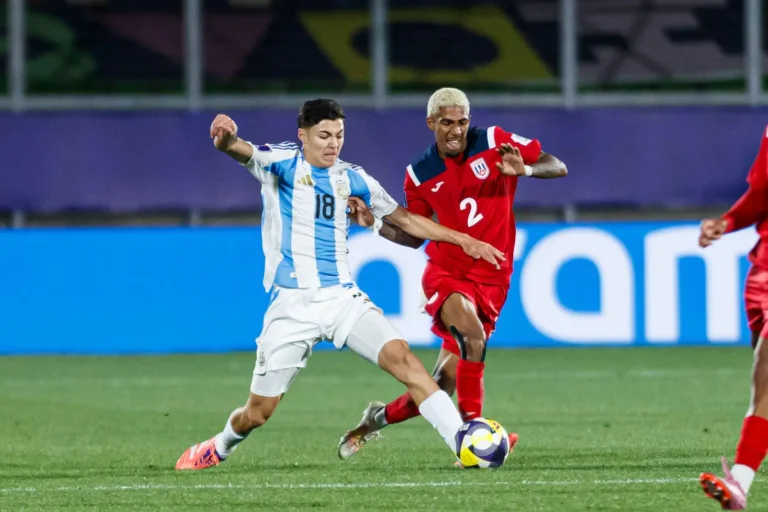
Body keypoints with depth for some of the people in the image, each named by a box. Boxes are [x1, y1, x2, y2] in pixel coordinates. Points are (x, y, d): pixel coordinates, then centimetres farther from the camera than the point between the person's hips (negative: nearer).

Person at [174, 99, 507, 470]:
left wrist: (462, 239, 15)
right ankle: (219, 448, 36)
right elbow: (241, 151, -25)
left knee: (401, 356, -21)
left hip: (342, 298, 3)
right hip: (291, 305, -3)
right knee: (257, 412, 3)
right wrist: (225, 138, -50)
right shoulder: (281, 163, -4)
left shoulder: (352, 178, 9)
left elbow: (403, 219, 21)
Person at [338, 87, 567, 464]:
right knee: (473, 335, -35)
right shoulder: (420, 175, 1)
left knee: (442, 388, 0)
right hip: (446, 273, -1)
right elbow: (413, 235, 13)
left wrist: (524, 169, -25)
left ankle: (378, 418, 26)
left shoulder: (494, 142, -4)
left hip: (490, 281, 1)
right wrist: (376, 224, -7)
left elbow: (558, 167, -3)